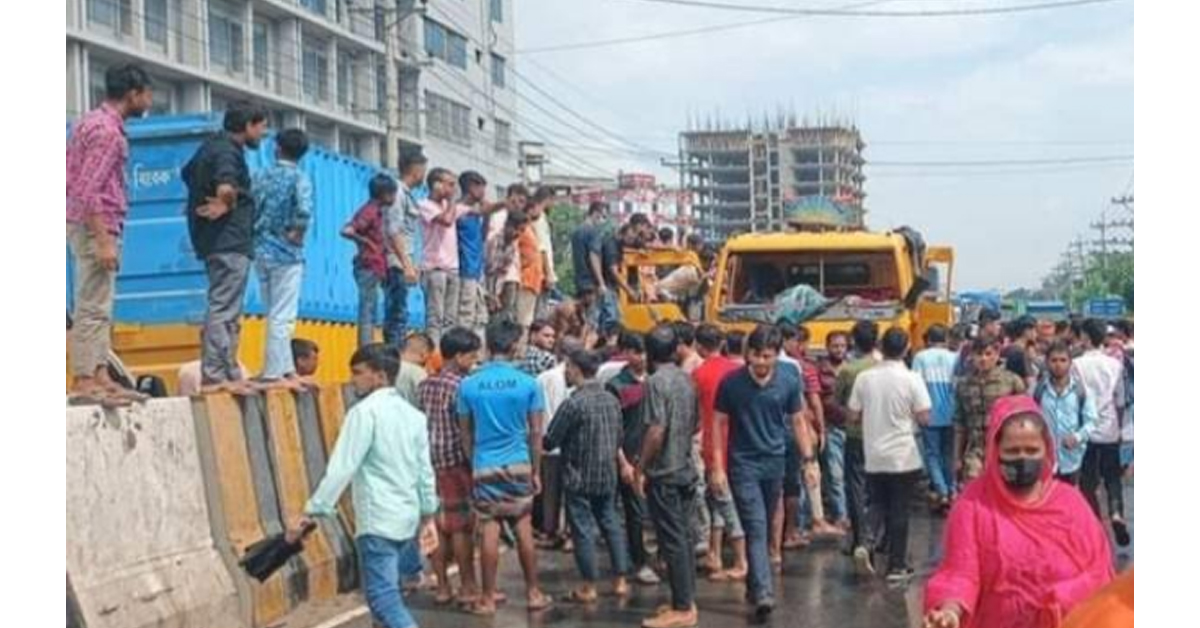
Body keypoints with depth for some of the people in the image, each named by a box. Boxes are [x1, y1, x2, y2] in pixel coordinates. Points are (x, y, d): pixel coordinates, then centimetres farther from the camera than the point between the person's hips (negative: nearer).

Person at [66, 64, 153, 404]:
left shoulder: (91, 121, 16)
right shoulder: (108, 131, -15)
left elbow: (75, 180, 20)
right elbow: (89, 191, -21)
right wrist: (103, 240, -23)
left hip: (85, 225, 10)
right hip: (97, 226, -10)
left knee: (98, 309, 12)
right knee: (93, 308, -8)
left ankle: (99, 375, 15)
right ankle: (84, 380, -6)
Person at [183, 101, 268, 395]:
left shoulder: (211, 147, 16)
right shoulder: (227, 151, -14)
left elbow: (188, 173, 34)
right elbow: (225, 186, -34)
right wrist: (228, 203, -13)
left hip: (217, 240, 10)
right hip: (230, 241, -10)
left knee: (227, 310, 15)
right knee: (224, 309, -8)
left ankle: (229, 372, 20)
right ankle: (214, 375, -8)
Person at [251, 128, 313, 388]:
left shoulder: (259, 176, 8)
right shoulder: (299, 178, -8)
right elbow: (304, 211, -25)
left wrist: (255, 234, 11)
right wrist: (297, 233, -10)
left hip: (260, 251, 5)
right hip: (286, 254, -5)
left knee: (275, 315, 14)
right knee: (282, 317, -2)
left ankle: (286, 369, 20)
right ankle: (273, 373, -2)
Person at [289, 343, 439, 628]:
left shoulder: (366, 411, -13)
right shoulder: (413, 414, 10)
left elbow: (342, 467, -17)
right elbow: (425, 470, 14)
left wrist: (313, 511, -14)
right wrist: (428, 514, 22)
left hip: (378, 520, -8)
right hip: (407, 517, 8)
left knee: (383, 596, -9)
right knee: (389, 589, 20)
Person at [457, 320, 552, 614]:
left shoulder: (468, 385, -3)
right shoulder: (528, 383, -6)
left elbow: (466, 433, 5)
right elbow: (536, 433, 0)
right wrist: (536, 471, 9)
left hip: (484, 466, 0)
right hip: (518, 465, 0)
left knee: (490, 532, 3)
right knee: (524, 529, 9)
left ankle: (488, 598, 9)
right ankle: (533, 592, 17)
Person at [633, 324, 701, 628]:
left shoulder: (656, 381, -15)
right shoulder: (686, 379, 7)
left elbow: (656, 431, -21)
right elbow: (696, 424, 14)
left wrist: (640, 467, -13)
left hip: (663, 472, -8)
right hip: (686, 469, 8)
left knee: (672, 540, -4)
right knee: (684, 536, 13)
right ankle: (687, 601, 19)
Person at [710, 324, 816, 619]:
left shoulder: (789, 381, -3)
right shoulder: (731, 382, -9)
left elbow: (798, 422, 7)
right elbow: (718, 424, -3)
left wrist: (809, 459, 1)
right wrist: (718, 467, -7)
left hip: (775, 462, 3)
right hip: (743, 464, -3)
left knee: (764, 528, 13)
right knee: (756, 529, -11)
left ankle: (753, 584, 30)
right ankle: (763, 593, -17)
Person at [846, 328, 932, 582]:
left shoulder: (864, 378, -3)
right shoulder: (912, 379, -10)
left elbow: (852, 416, 1)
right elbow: (923, 418, -10)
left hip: (874, 456, 2)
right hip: (904, 457, -2)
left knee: (878, 509, 18)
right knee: (899, 512, 5)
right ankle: (897, 566, 8)